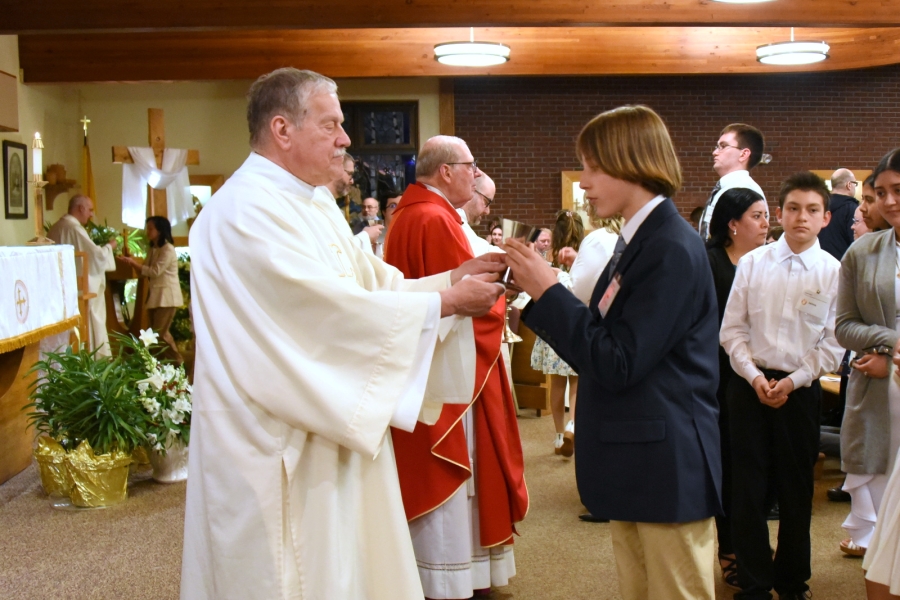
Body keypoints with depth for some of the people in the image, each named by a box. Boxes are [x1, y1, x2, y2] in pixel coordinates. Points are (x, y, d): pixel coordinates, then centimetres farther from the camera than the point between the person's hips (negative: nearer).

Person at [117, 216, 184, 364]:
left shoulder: (168, 249, -13)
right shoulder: (153, 249, 15)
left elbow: (155, 271, -20)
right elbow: (147, 271, 6)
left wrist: (133, 263, -20)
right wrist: (131, 262, -8)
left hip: (167, 296, -9)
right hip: (156, 295, 9)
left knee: (159, 333, -10)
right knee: (158, 332, 10)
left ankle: (176, 363, 0)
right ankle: (174, 361, 18)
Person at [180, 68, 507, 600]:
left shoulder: (315, 204, 11)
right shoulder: (247, 209, -20)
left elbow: (370, 281, 12)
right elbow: (328, 306, -25)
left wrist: (451, 278, -2)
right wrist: (446, 303, -17)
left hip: (331, 431, 9)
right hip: (279, 449, -9)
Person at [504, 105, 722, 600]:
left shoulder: (672, 249, -18)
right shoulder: (635, 243, 10)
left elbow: (619, 363, -22)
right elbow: (595, 352, 10)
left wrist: (549, 290, -17)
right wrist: (539, 291, 1)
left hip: (667, 468, -9)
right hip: (633, 465, 9)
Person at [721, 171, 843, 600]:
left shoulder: (833, 272, -4)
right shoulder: (752, 263, -1)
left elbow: (833, 344, -3)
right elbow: (732, 329, 1)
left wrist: (792, 381, -10)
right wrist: (755, 376, -10)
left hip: (800, 391, -1)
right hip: (749, 387, 1)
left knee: (796, 493, 11)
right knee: (748, 489, 5)